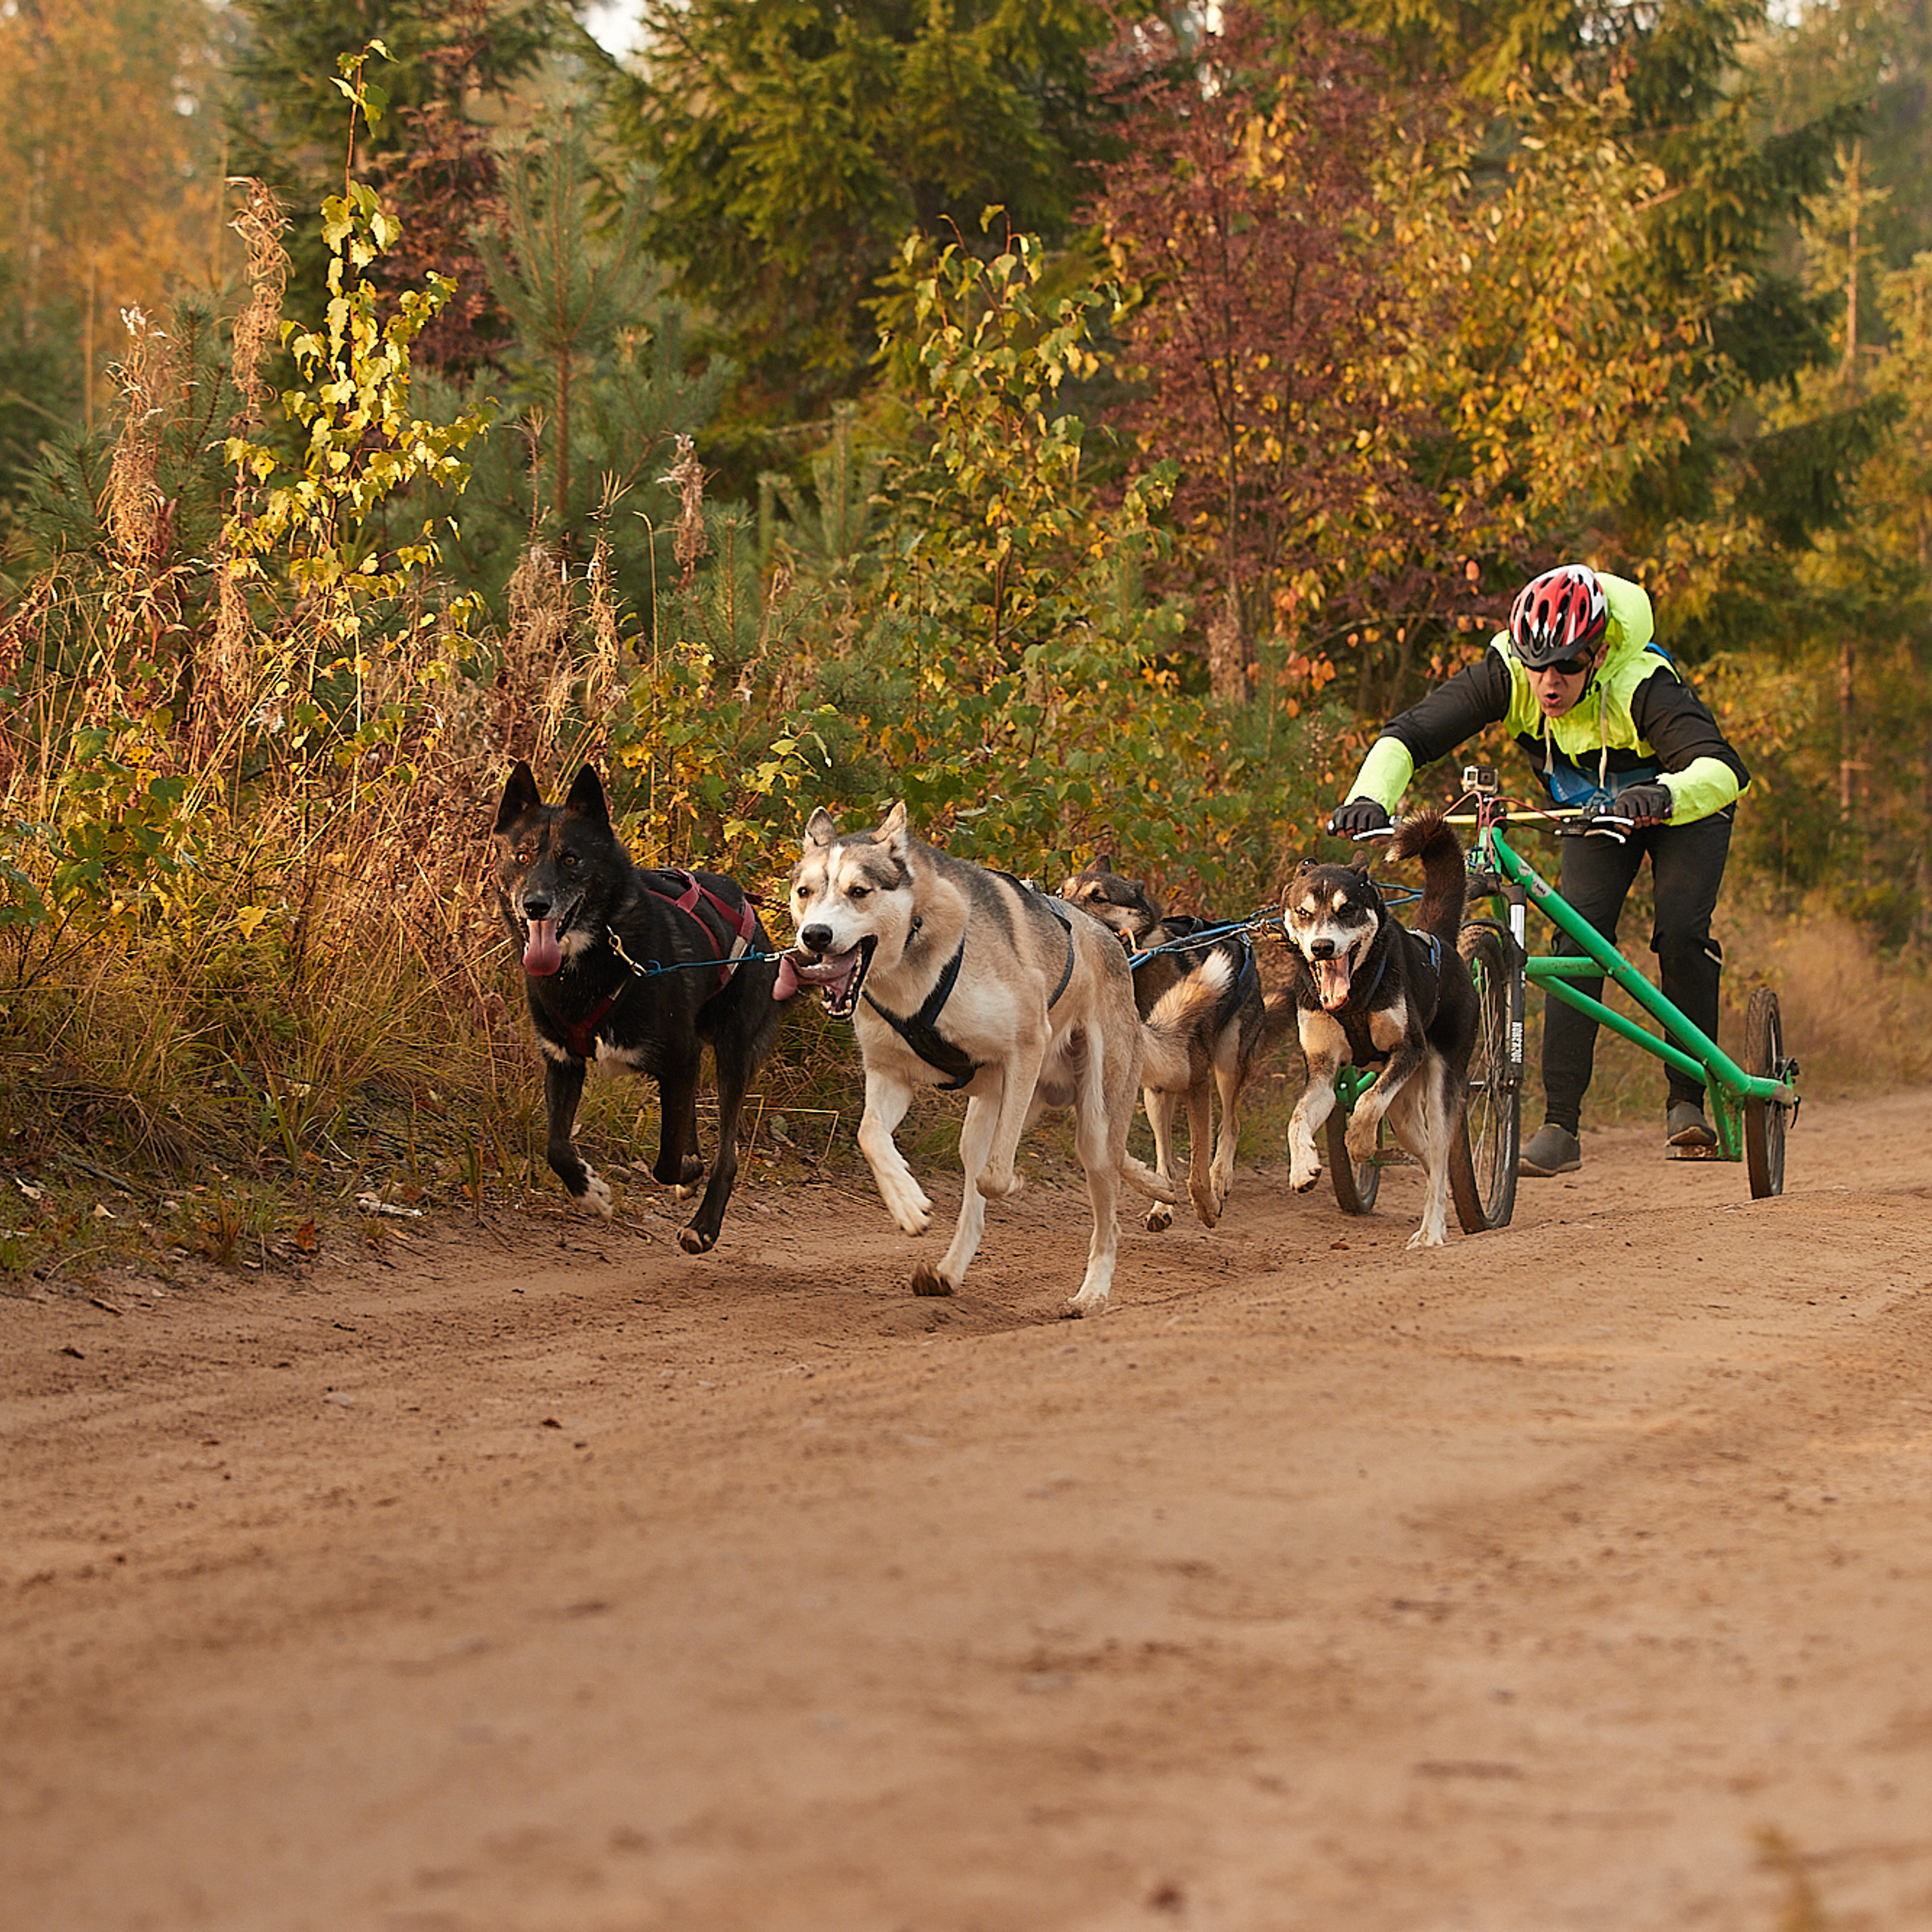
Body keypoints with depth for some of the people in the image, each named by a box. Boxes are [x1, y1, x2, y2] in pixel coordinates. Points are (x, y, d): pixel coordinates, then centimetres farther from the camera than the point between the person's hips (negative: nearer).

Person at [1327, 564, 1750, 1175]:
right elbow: (1409, 734, -33)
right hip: (1596, 810, 3)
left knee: (1681, 934, -21)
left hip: (1684, 804, -3)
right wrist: (1370, 797, -53)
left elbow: (1723, 770, -52)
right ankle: (1560, 1128, -17)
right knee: (1579, 940, -16)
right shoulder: (1507, 675, -29)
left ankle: (1688, 1101, -4)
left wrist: (1664, 795, -73)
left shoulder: (1641, 686, -40)